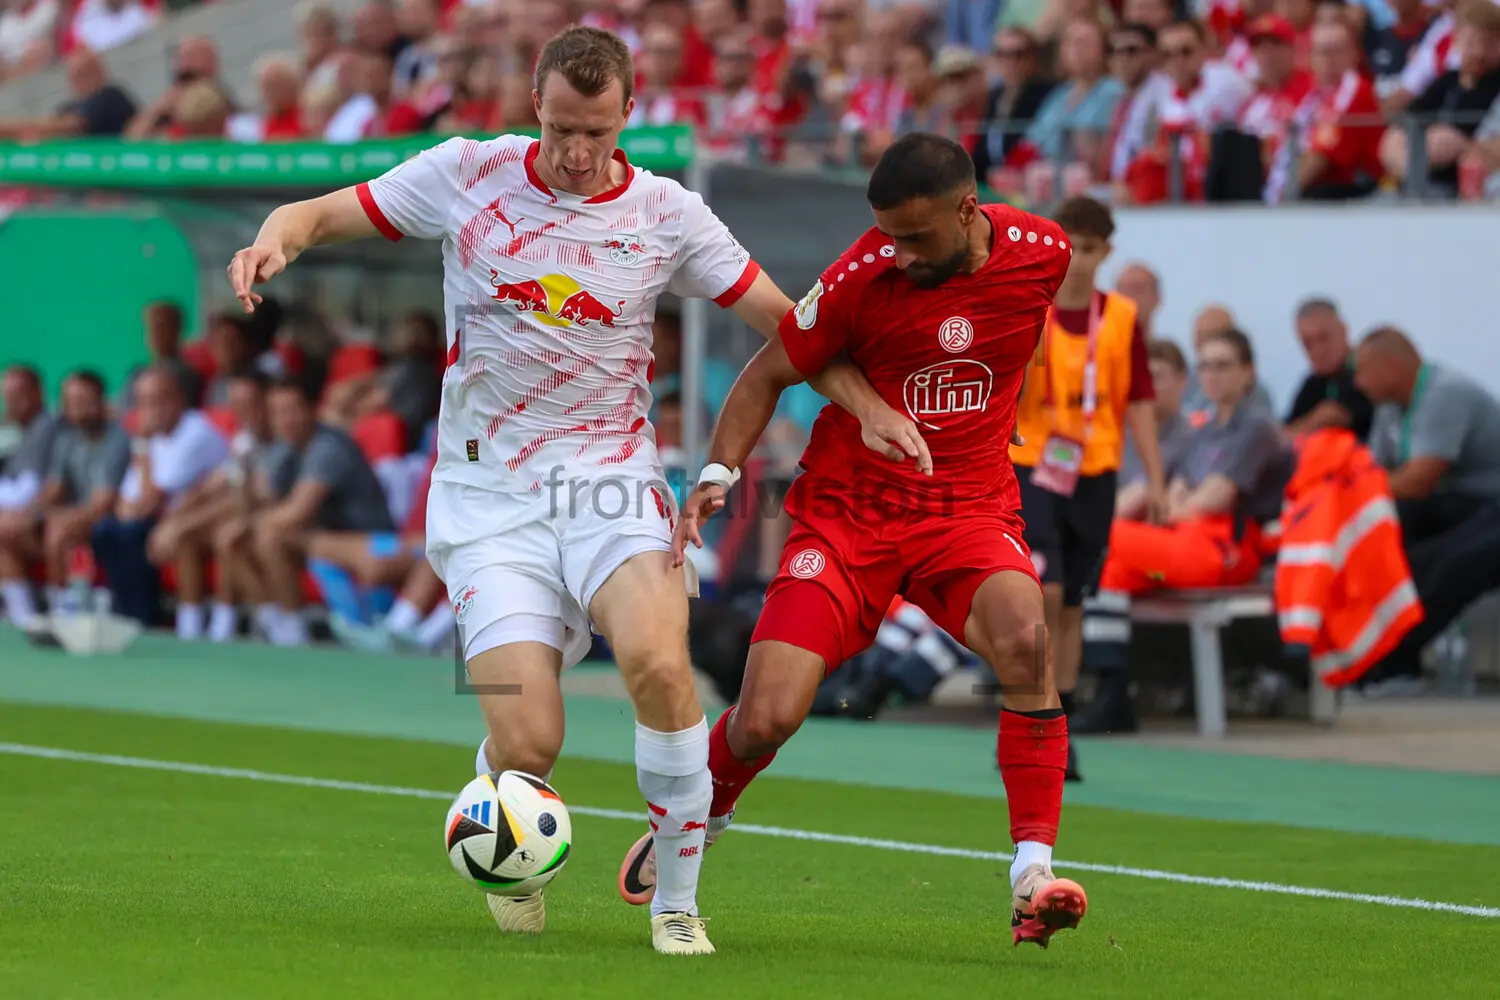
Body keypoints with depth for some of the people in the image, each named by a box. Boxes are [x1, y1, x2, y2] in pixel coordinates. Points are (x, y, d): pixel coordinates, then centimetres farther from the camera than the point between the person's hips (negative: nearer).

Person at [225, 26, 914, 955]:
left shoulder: (666, 212, 1)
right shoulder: (467, 174, 0)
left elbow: (781, 318, 9)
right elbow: (319, 214, 6)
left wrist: (866, 402, -3)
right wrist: (273, 241, -16)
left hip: (611, 484, 0)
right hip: (489, 499, 0)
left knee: (659, 663, -29)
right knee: (528, 745, -15)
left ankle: (677, 902, -12)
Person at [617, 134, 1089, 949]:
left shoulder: (1041, 255, -7)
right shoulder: (862, 276, -14)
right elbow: (771, 372, 0)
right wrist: (718, 471, -13)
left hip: (969, 507, 1)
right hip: (848, 508, -1)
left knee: (1023, 638, -32)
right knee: (764, 723, -10)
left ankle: (1033, 875, -26)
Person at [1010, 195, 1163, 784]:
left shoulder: (1122, 318, 4)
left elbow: (1138, 403, 7)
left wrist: (1155, 480, 4)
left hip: (1094, 473, 3)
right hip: (1032, 466, -3)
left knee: (1071, 605, 8)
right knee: (1044, 592, -17)